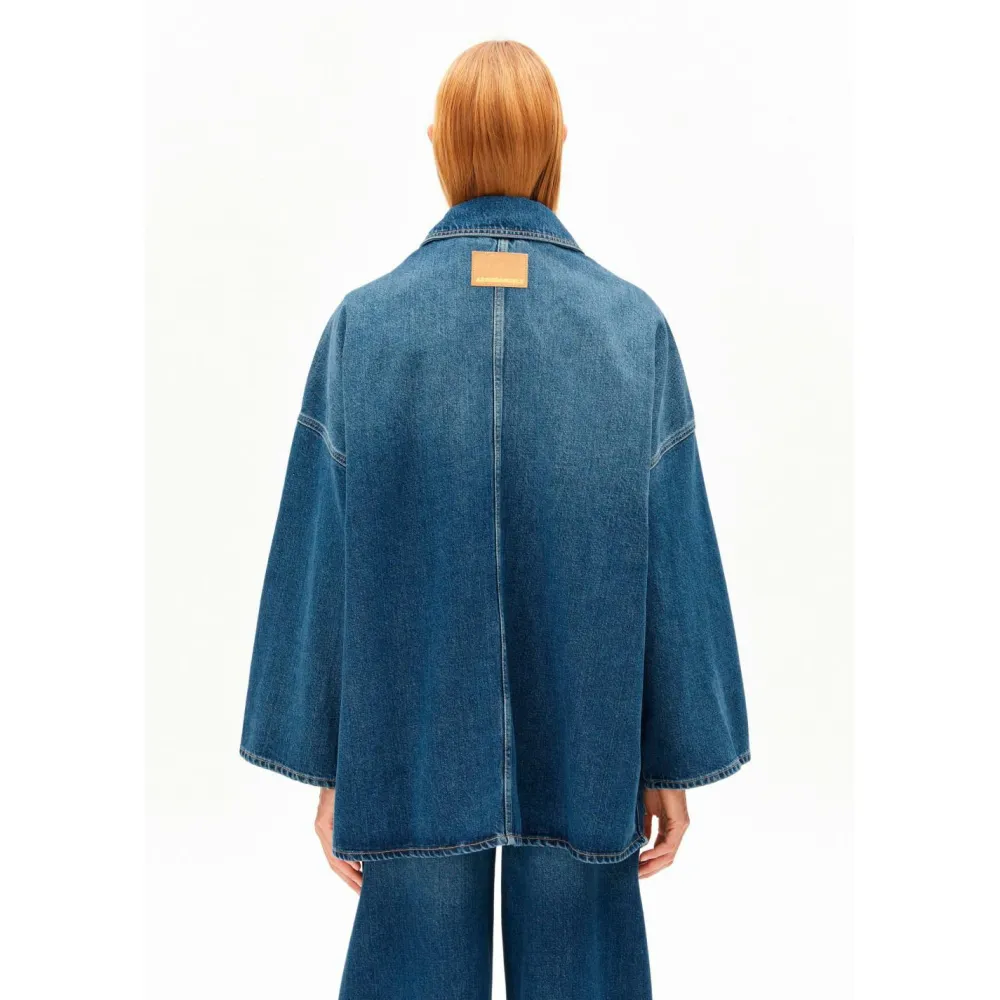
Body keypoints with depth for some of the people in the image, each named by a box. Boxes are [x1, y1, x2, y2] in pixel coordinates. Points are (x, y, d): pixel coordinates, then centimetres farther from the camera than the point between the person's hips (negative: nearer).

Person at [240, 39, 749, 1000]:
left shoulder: (362, 325, -8)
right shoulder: (634, 326, -7)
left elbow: (319, 562, -6)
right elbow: (674, 564, -5)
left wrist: (329, 767, 4)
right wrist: (672, 764, 5)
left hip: (416, 746, 0)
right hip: (582, 753, 0)